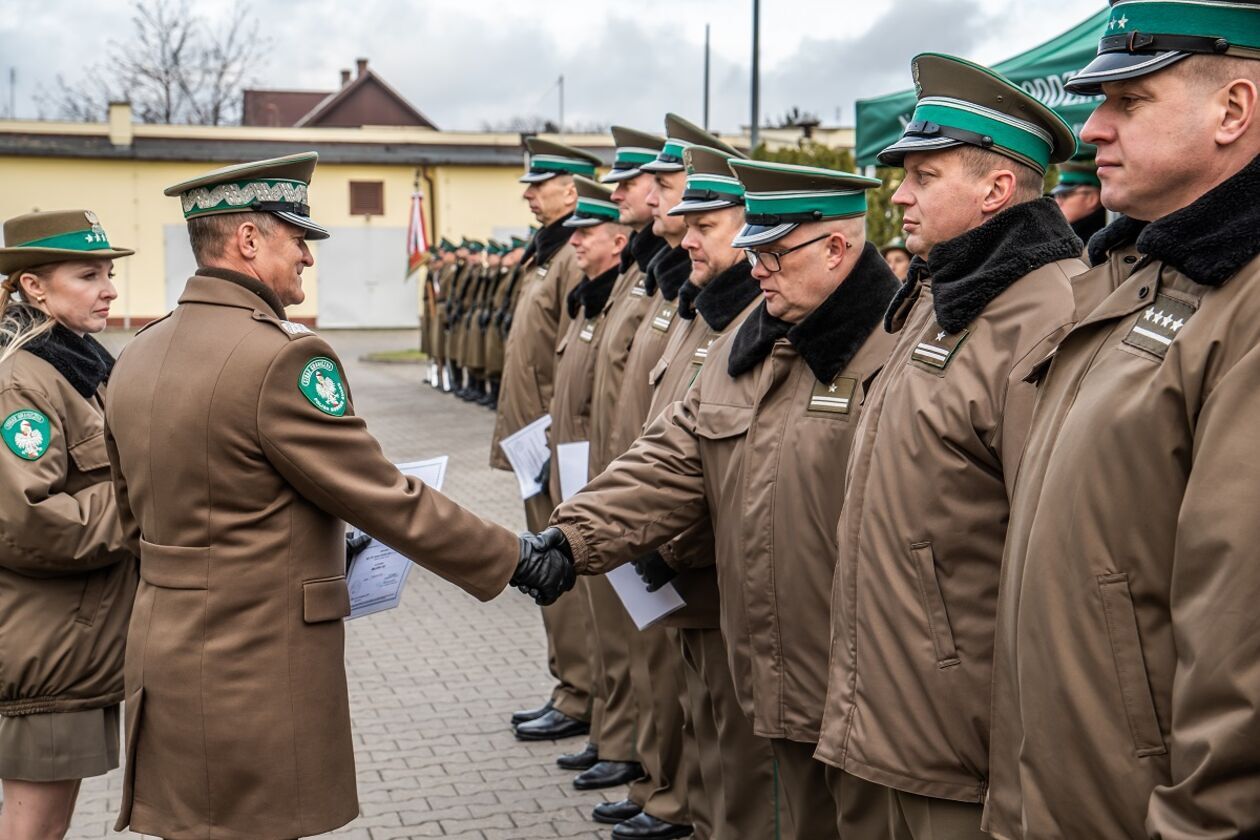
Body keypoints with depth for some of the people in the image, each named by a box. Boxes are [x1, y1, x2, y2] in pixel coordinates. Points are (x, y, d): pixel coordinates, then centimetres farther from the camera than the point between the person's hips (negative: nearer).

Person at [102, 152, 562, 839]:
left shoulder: (138, 355, 7)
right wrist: (510, 559, -4)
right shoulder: (282, 357, -19)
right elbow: (387, 500, -16)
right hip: (255, 680, -8)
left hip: (166, 665, 8)